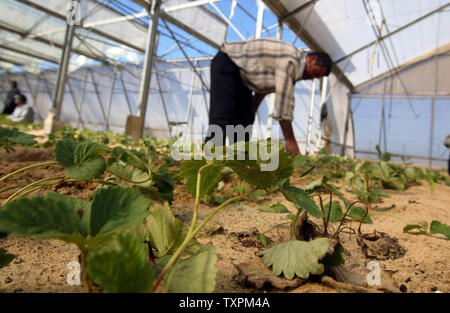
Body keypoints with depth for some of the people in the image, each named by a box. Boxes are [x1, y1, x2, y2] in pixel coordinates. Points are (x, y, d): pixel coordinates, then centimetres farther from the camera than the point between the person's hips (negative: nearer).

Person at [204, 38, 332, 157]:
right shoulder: (289, 60, -26)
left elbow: (264, 87, 12)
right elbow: (283, 100, -30)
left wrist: (251, 112, 15)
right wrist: (290, 140, -25)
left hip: (240, 73, 9)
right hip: (226, 64, -9)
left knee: (245, 117, -1)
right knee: (223, 116, -20)